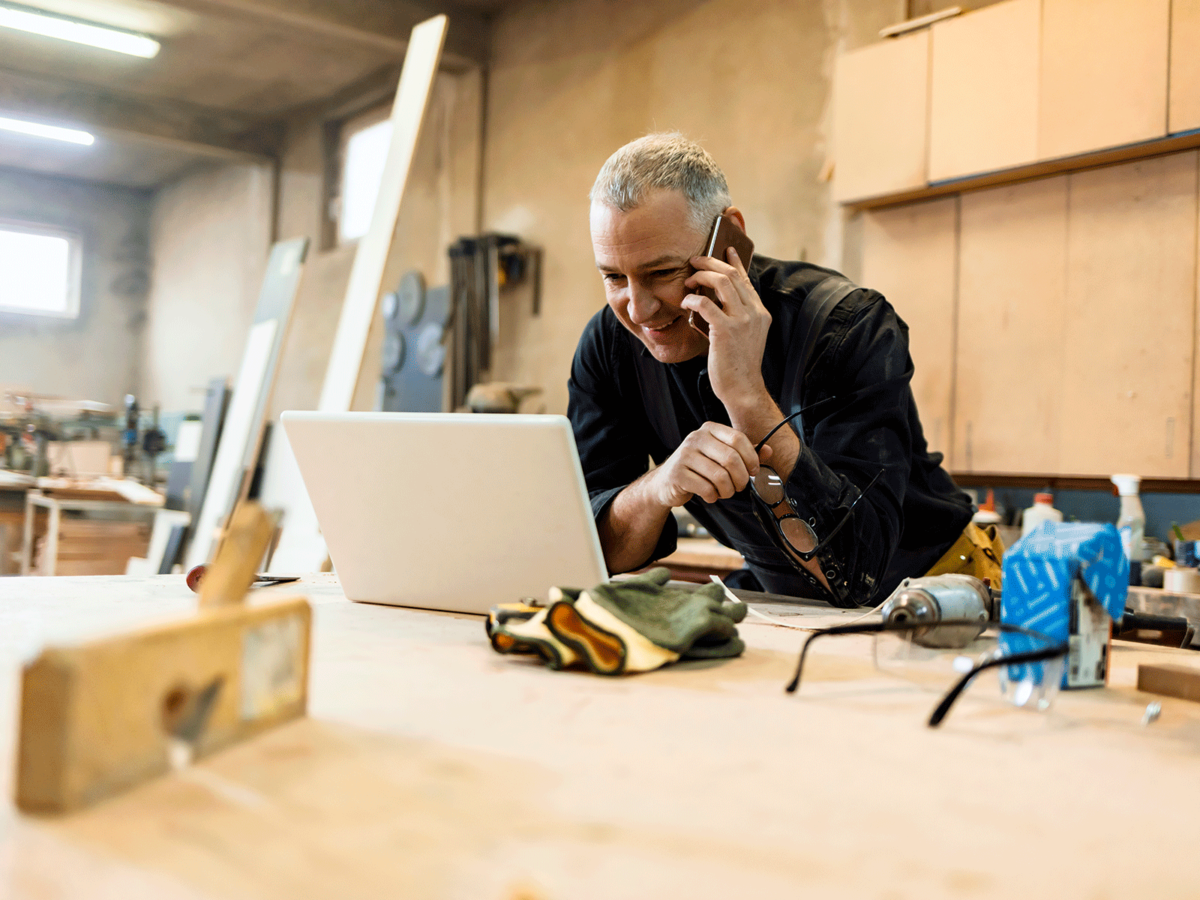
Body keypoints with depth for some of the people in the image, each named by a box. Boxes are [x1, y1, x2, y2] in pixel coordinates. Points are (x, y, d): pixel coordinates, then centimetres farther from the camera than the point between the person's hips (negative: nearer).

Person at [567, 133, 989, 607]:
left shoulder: (851, 327, -24)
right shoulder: (608, 345, -10)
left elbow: (857, 570, -32)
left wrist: (748, 396, -38)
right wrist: (660, 486, -34)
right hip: (775, 598, 3)